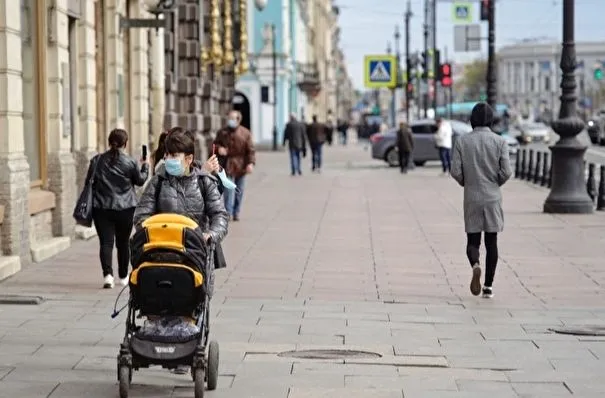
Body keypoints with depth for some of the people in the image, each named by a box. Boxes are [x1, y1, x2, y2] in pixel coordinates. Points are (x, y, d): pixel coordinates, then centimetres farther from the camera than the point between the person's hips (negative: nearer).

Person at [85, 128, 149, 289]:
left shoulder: (96, 161, 0)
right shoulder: (130, 163, -5)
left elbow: (89, 182, 5)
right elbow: (140, 180, 10)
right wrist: (145, 167, 28)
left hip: (101, 208, 0)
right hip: (125, 209, 0)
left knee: (106, 242, -3)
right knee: (123, 243, 14)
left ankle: (108, 274, -21)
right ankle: (123, 277, 25)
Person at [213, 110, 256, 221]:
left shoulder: (245, 133, -1)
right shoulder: (222, 133, 4)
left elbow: (250, 149, -2)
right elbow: (215, 144, 16)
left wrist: (250, 163, -14)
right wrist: (218, 148, -8)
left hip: (241, 165, 1)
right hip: (228, 165, -1)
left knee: (239, 191, 8)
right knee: (229, 189, -11)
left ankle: (236, 213, 19)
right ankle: (228, 213, -12)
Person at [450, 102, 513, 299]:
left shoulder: (462, 141, -3)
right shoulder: (499, 142, -4)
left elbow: (455, 171, -6)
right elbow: (506, 172, -9)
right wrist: (496, 183, 11)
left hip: (471, 198, 0)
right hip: (493, 197, 0)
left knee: (472, 240, 8)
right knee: (491, 242, 8)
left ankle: (475, 266, -23)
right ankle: (488, 286, 7)